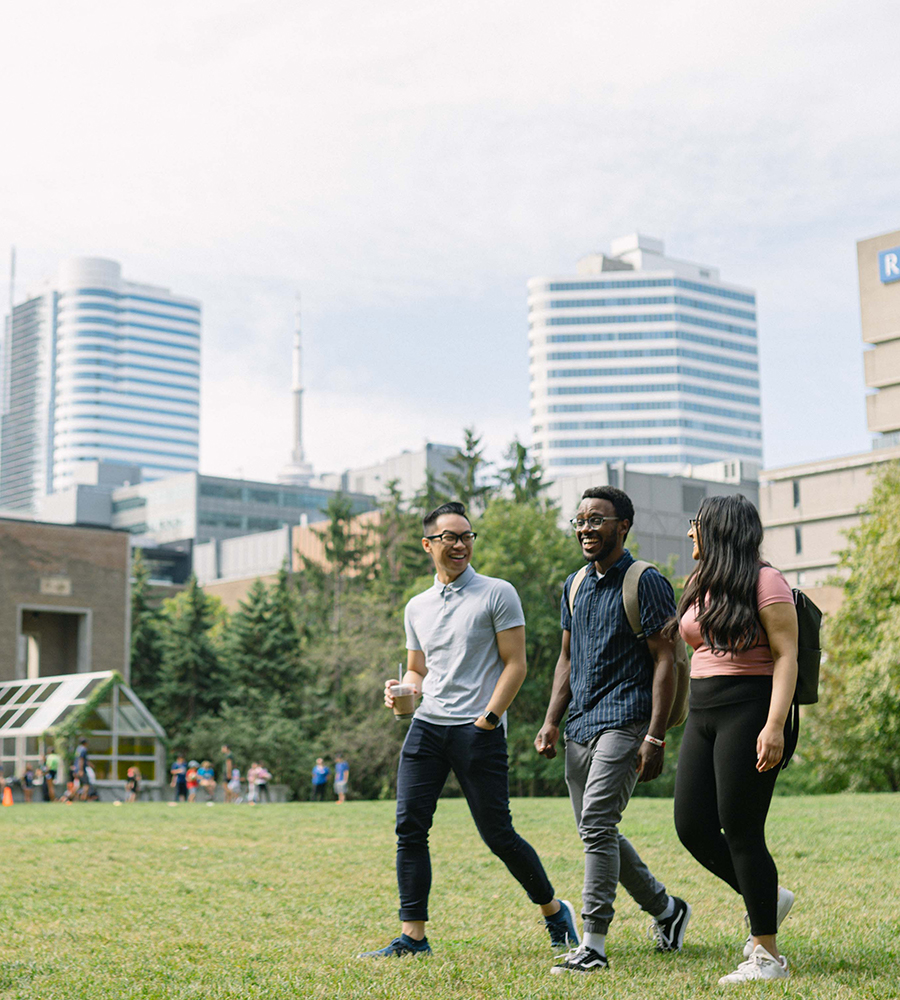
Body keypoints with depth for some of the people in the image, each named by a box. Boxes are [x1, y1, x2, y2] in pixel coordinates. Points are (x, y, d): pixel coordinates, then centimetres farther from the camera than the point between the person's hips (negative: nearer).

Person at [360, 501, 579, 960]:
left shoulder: (498, 594, 1)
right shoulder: (417, 607, 16)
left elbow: (515, 665, -3)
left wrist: (486, 719, -12)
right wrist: (403, 691, 1)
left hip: (479, 730, -5)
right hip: (426, 725, 5)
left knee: (497, 834, -3)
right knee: (410, 827, -5)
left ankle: (554, 910, 20)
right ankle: (413, 936, 2)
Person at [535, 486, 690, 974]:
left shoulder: (647, 583, -7)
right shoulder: (575, 585, 15)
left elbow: (664, 660, -11)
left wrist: (655, 737, -17)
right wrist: (551, 722, 9)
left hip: (624, 722, -8)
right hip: (580, 725, 8)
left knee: (596, 823, -17)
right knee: (596, 830, 11)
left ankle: (594, 943, -12)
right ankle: (666, 909, 30)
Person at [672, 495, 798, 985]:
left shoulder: (764, 582, -8)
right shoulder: (700, 587, 16)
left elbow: (786, 657, -13)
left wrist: (774, 726, -23)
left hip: (750, 710, -8)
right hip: (703, 714, 8)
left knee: (741, 831, -6)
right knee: (692, 826, 4)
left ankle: (768, 955, 6)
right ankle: (768, 897, 27)